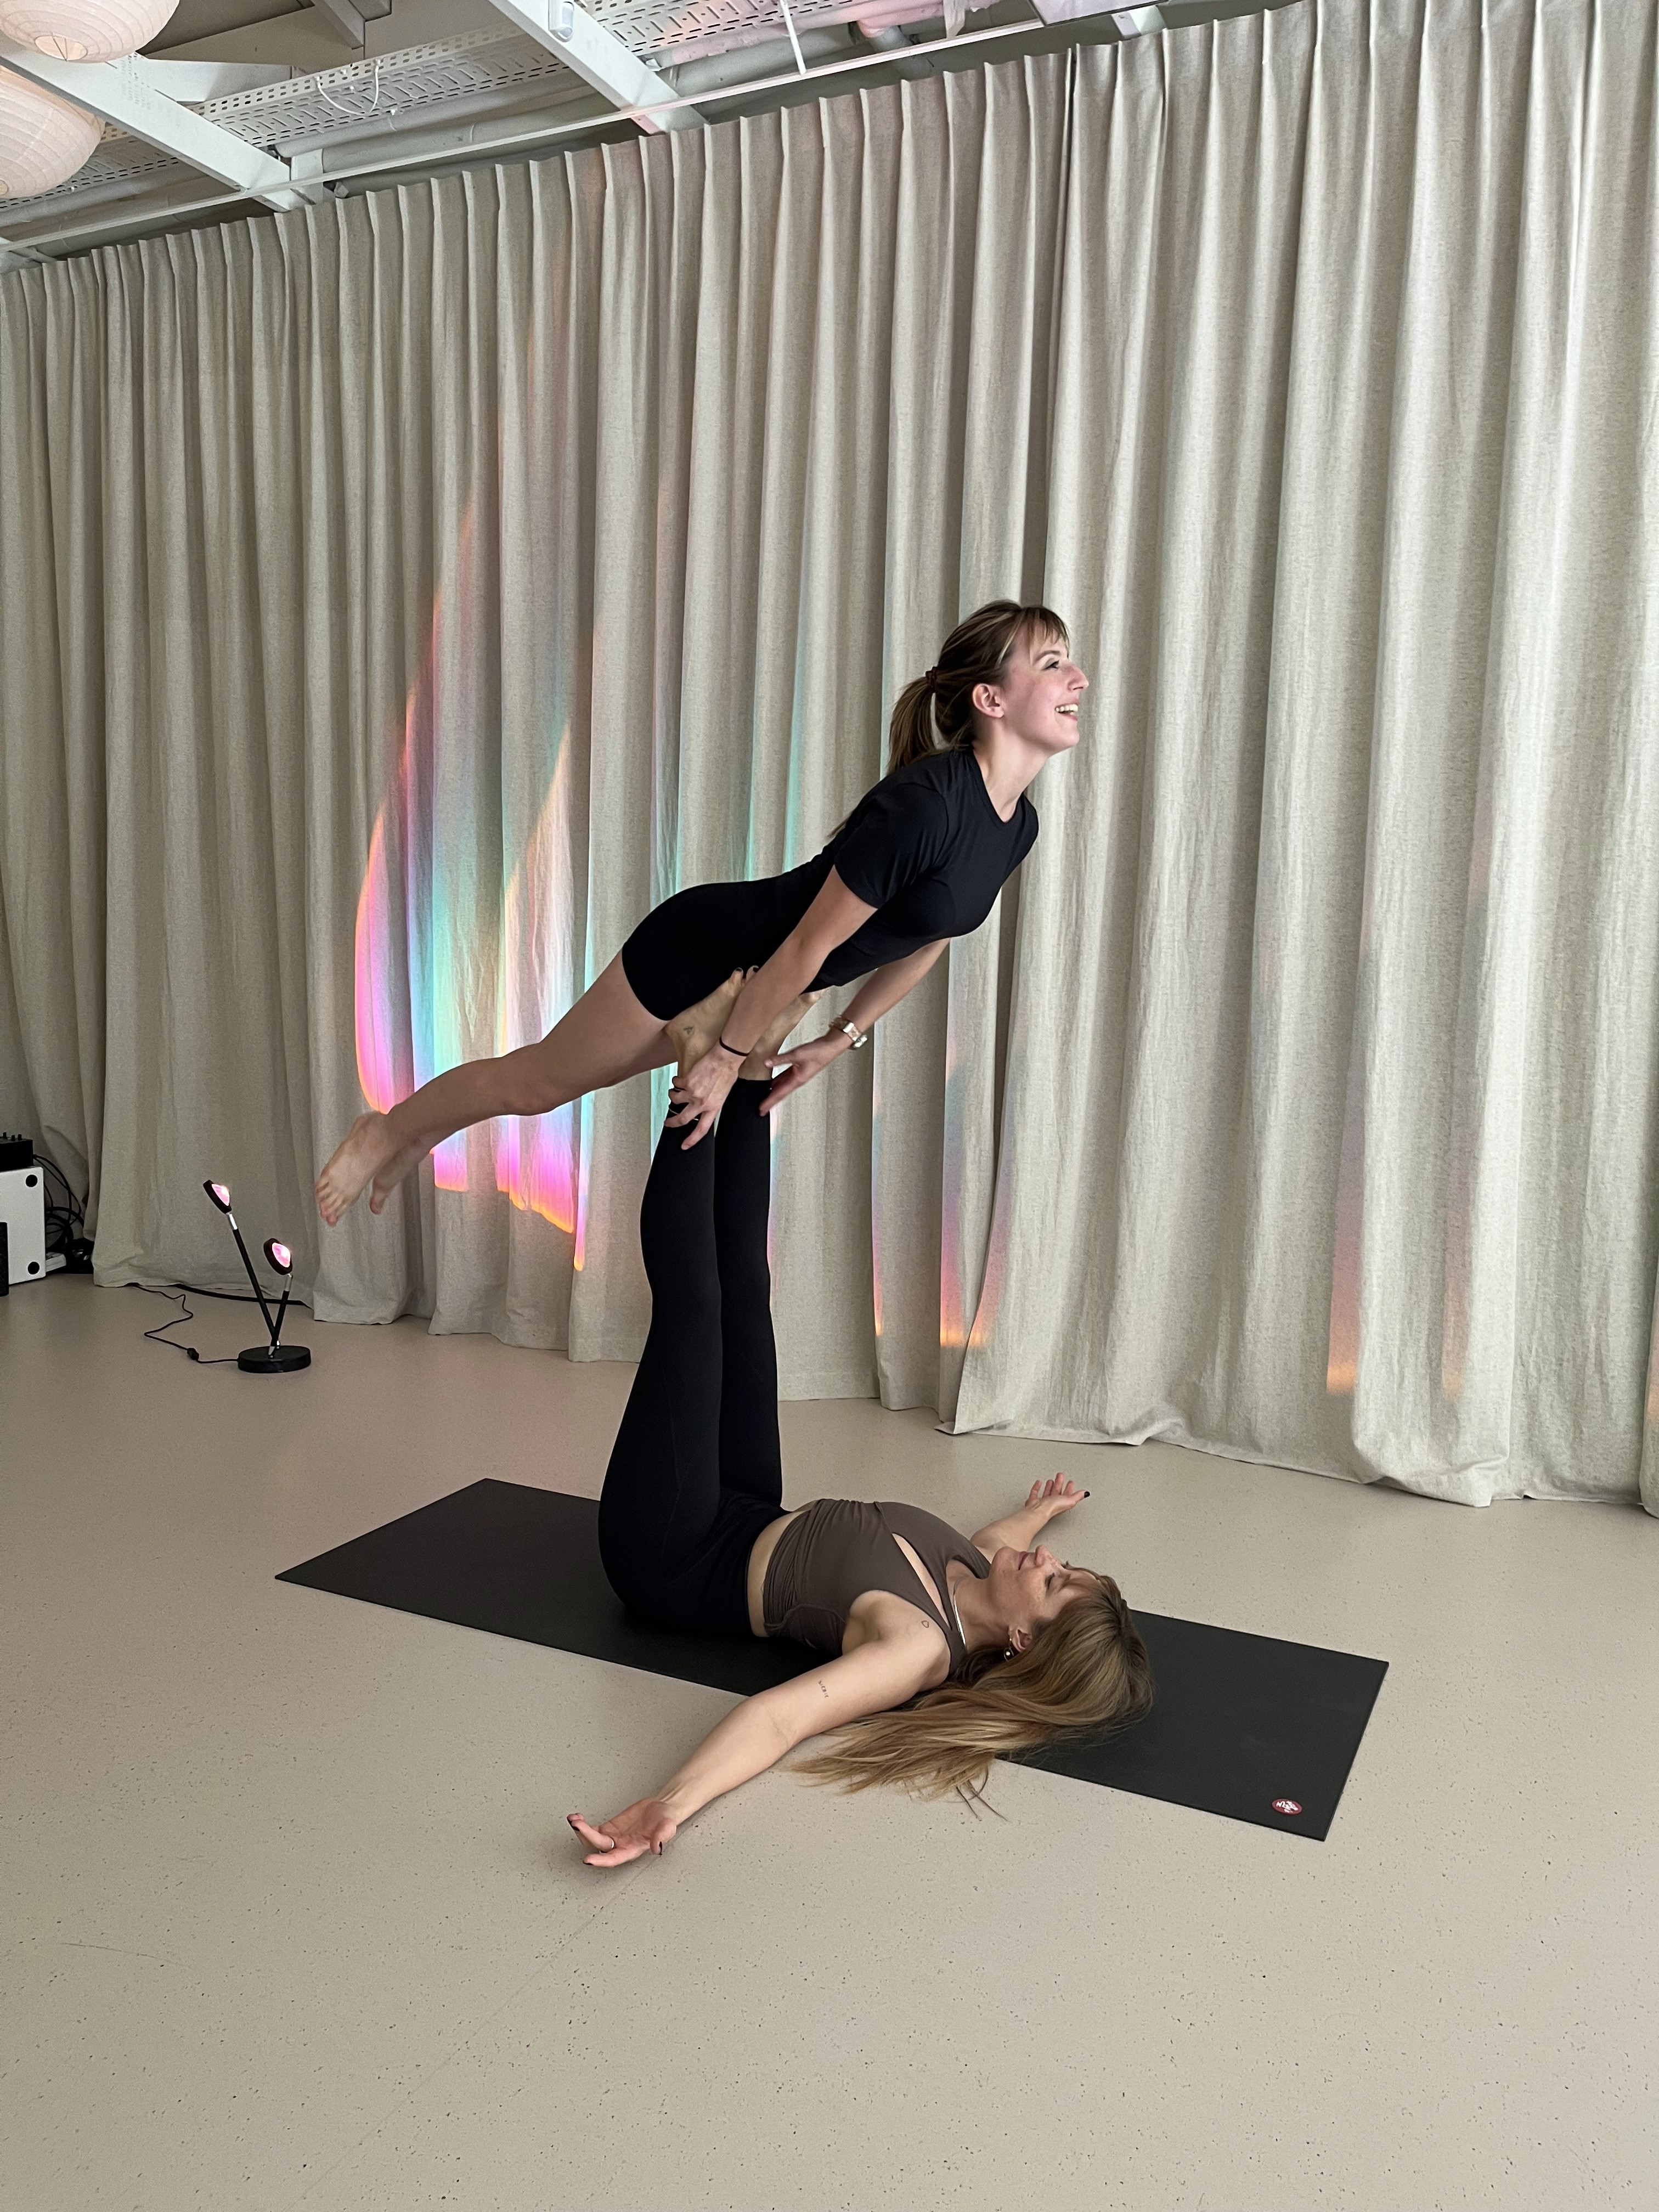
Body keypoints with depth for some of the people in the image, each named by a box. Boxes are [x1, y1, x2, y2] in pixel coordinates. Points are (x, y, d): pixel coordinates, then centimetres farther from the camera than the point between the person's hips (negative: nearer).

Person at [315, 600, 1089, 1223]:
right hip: (706, 949, -8)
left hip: (772, 991, 8)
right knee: (540, 1081, 10)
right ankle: (387, 1131, 36)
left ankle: (424, 1137, 44)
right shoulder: (922, 804, -33)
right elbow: (807, 946, -26)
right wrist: (730, 1054, -16)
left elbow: (924, 941, 9)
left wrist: (841, 1039, 13)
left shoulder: (1017, 825, -5)